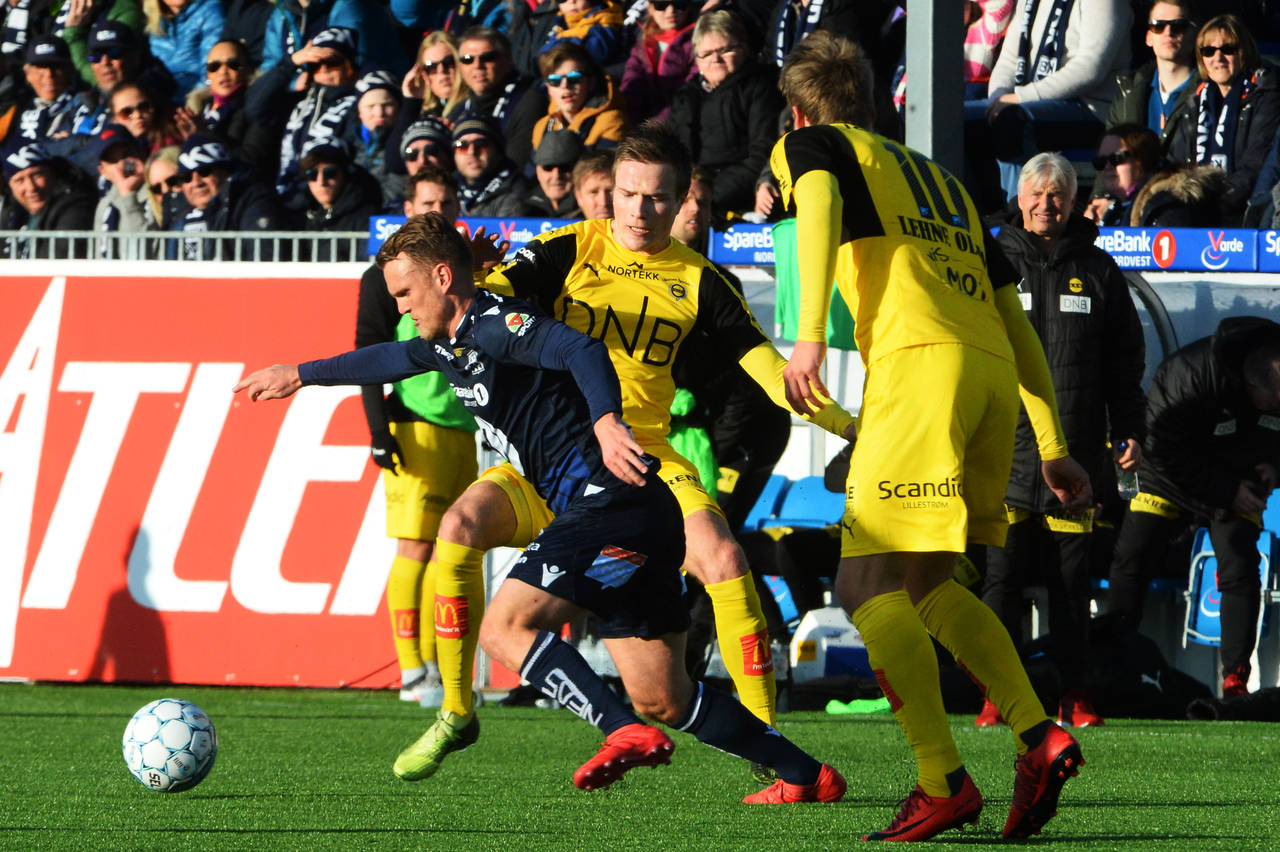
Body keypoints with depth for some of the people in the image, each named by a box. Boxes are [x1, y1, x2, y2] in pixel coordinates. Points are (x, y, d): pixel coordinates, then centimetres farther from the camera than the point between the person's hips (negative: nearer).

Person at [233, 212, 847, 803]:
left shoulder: (494, 324, -9)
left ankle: (626, 735, -26)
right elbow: (389, 359, 39)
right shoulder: (453, 343, 19)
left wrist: (604, 421, -44)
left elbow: (582, 351, -27)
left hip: (609, 503, -10)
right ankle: (808, 776, 10)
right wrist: (301, 375, 50)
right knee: (659, 700, 7)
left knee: (507, 629, -15)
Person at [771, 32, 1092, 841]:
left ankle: (944, 781, -19)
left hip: (920, 359, -7)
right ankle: (1037, 734, 2)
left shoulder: (808, 145, 16)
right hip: (994, 373, 7)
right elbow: (1018, 323, 29)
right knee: (926, 587, 19)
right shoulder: (944, 183, 33)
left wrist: (810, 335, -21)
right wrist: (1053, 448, 28)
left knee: (869, 590, -7)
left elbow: (820, 207, -9)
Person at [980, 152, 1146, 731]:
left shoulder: (1097, 270, 10)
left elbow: (1125, 358, 14)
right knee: (1001, 576, -4)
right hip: (1005, 450, -1)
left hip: (1076, 449, 1)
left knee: (1072, 582, 3)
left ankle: (1073, 695, 7)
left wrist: (1128, 432, 7)